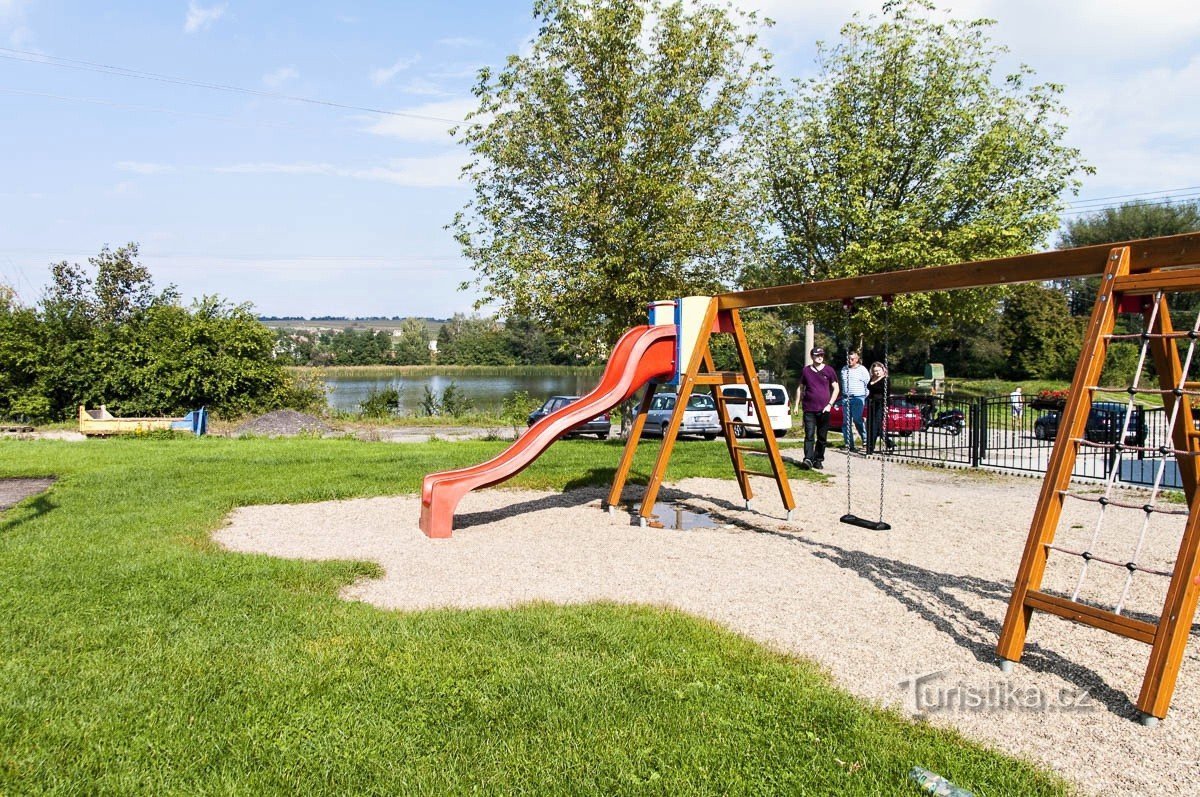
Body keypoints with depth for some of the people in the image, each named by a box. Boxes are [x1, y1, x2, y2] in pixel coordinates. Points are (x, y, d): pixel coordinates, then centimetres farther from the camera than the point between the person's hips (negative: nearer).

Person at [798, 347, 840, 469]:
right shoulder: (806, 370, 6)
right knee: (809, 435, -10)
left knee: (822, 437, 5)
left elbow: (836, 389, 6)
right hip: (809, 409, 0)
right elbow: (801, 388, 15)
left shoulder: (828, 370, 4)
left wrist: (830, 404, -4)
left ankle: (818, 460, 14)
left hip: (824, 409, 0)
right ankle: (808, 459, -16)